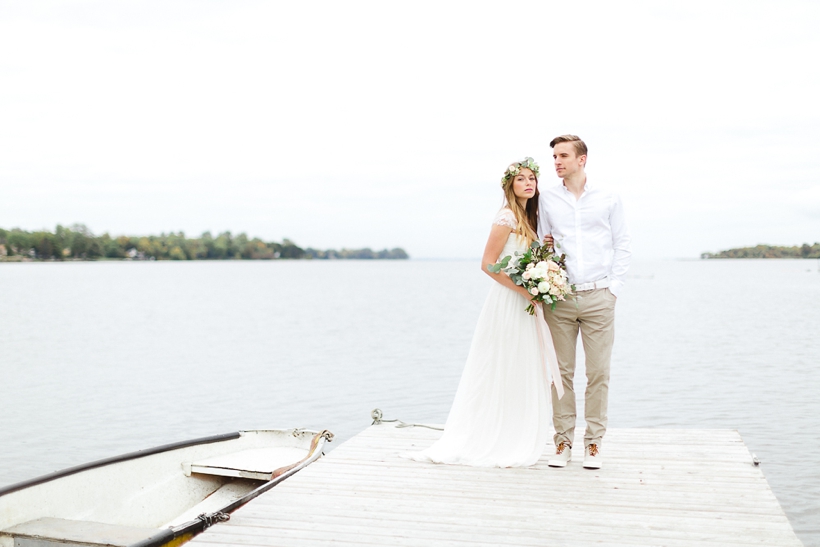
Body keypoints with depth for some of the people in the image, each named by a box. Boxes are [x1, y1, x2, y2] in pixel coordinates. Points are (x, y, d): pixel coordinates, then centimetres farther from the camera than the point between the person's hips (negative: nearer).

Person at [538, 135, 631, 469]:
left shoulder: (608, 200, 6)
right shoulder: (547, 200, 8)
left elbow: (622, 245, 8)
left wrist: (614, 287, 0)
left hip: (598, 296, 0)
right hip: (559, 296, 1)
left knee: (598, 372, 0)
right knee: (562, 372, 3)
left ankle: (593, 444, 10)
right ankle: (563, 442, 12)